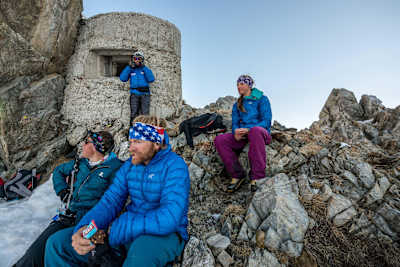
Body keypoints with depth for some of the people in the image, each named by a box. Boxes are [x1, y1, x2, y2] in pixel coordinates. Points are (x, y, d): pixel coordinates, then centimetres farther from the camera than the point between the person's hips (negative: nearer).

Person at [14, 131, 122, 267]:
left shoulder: (115, 167, -9)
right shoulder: (80, 163, 13)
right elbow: (58, 171, 30)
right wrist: (62, 191, 14)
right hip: (67, 216, 6)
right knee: (35, 253, -7)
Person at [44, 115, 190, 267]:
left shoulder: (175, 166, -17)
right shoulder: (130, 165, 4)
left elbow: (170, 218, -28)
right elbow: (111, 201, -2)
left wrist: (119, 229, -25)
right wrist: (85, 227, -22)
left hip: (165, 233, -5)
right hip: (131, 229, 6)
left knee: (141, 252, -43)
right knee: (58, 243, -5)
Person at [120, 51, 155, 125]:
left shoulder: (146, 69, 13)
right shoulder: (130, 70, 16)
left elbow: (151, 79, -5)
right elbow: (122, 78, 2)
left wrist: (144, 68, -6)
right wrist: (129, 67, 0)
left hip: (145, 94, -1)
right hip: (134, 94, 1)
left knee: (145, 113, -8)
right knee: (134, 113, -4)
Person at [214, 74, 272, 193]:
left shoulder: (262, 99, 7)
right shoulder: (237, 105, 21)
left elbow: (266, 121, -4)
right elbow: (235, 123, 12)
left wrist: (247, 130, -20)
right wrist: (235, 132, -14)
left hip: (262, 134, -4)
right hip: (242, 137, 4)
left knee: (255, 130, -41)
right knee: (219, 140, -22)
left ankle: (257, 177, -36)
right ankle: (237, 174, -16)